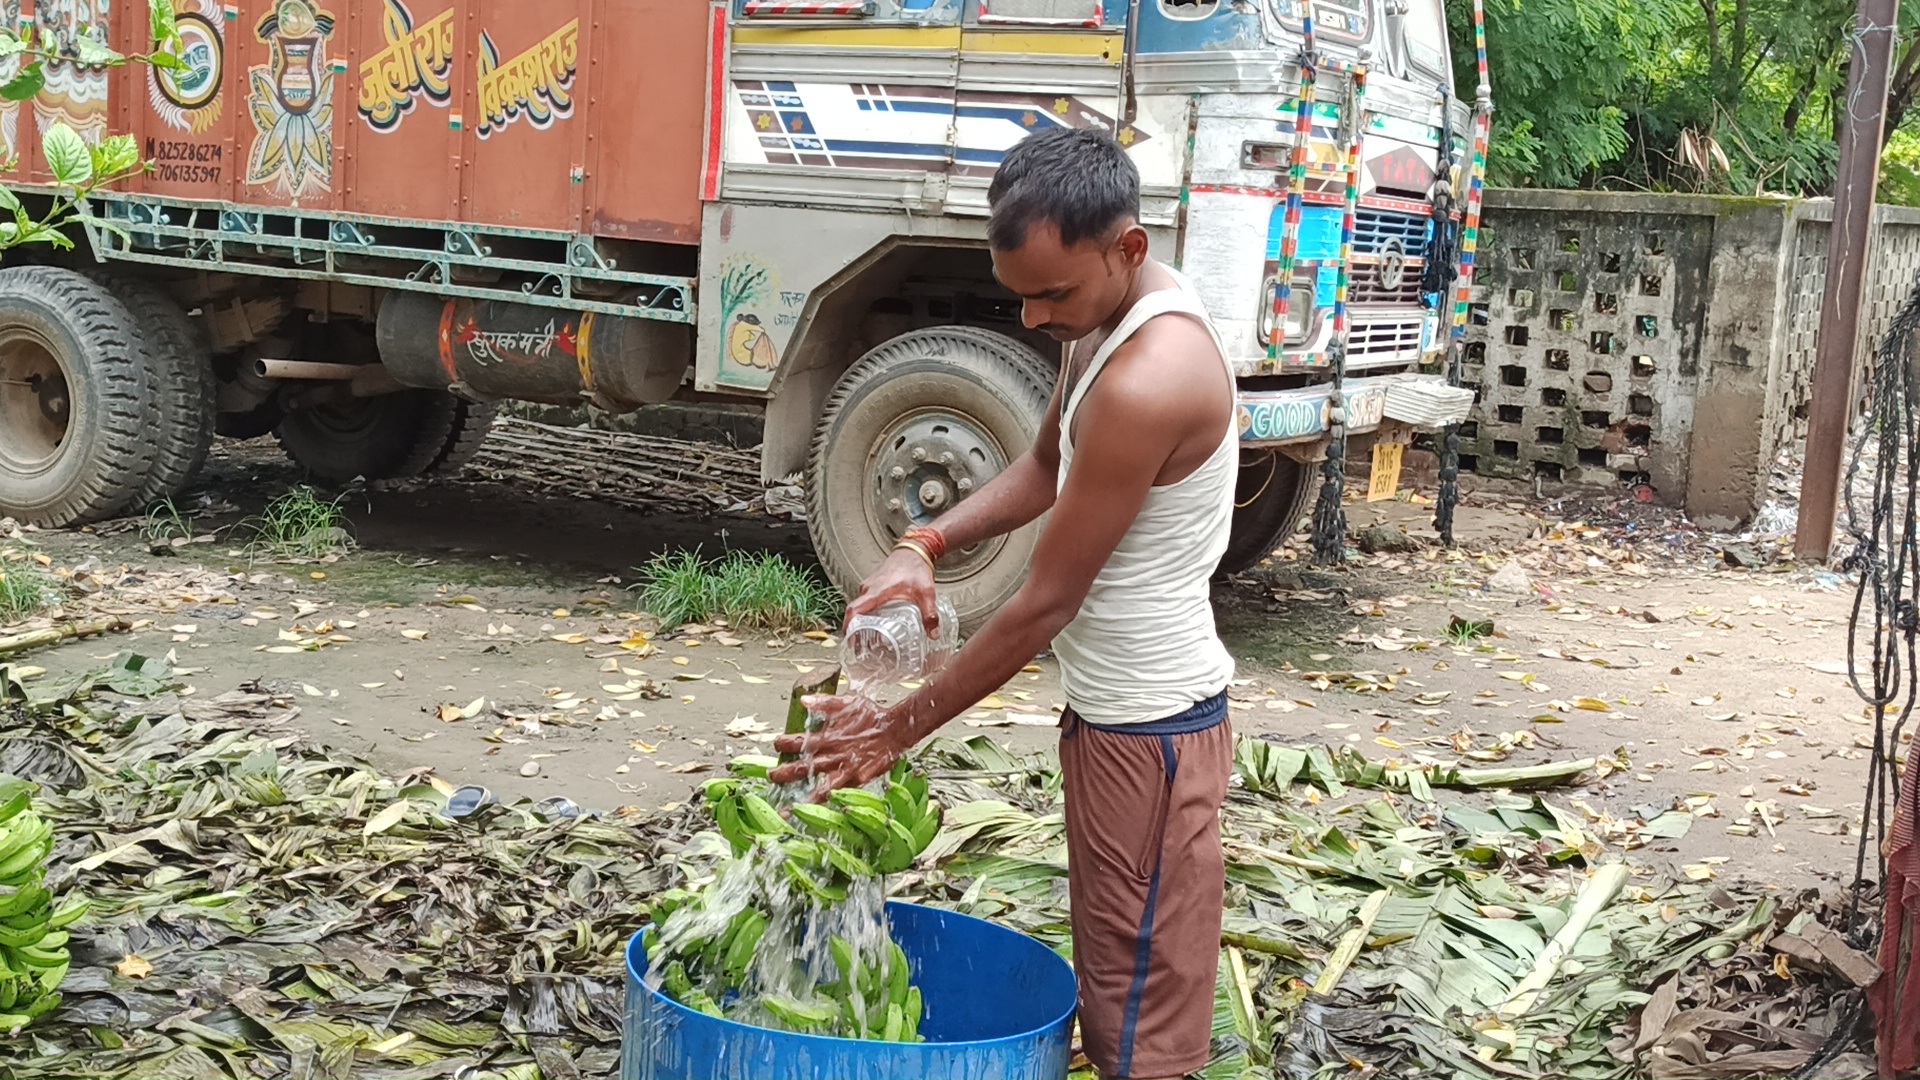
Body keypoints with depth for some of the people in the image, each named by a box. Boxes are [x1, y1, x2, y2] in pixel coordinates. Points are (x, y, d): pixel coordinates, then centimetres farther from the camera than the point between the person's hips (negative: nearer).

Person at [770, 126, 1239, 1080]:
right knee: (1110, 995, 20)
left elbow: (1044, 605, -23)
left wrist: (896, 731, -13)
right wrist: (923, 547, -1)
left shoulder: (1146, 384, -28)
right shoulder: (1113, 316, 2)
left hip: (1149, 730, -10)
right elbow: (1046, 465, 16)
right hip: (1113, 711, 10)